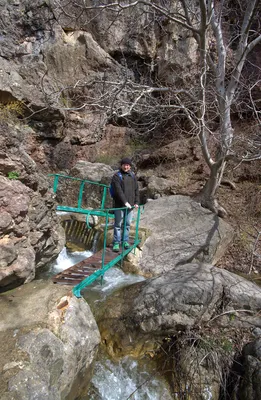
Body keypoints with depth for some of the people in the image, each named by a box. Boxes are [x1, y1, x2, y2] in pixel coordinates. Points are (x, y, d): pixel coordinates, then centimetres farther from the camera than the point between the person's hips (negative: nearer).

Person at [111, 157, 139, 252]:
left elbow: (136, 189, 13)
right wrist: (125, 202, -22)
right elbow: (118, 191, -15)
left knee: (127, 224, 12)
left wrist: (136, 202, 5)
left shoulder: (133, 176, 12)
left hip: (130, 205, 5)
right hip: (119, 205, -5)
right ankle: (116, 243, 9)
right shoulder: (117, 176, -5)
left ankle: (125, 241, 25)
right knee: (118, 224, 0)